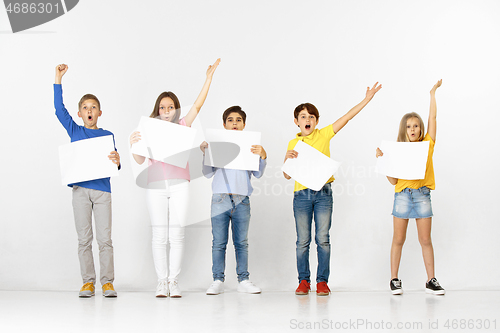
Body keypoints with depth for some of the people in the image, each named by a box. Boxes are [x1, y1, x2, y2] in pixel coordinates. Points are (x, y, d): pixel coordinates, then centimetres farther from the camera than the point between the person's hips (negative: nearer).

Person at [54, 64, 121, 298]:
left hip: (102, 189, 0)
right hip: (80, 188, 1)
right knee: (84, 239, 2)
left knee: (105, 238, -3)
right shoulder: (74, 131, 10)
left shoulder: (107, 135, 9)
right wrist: (58, 79, 0)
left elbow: (113, 162, 5)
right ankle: (88, 282, 8)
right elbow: (59, 108, 3)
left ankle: (107, 282, 3)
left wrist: (117, 162, -19)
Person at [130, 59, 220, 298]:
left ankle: (174, 281, 4)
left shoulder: (182, 126, 11)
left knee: (177, 235, -1)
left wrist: (209, 77, -1)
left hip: (179, 184, 0)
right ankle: (161, 281, 4)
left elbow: (198, 105, 3)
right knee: (159, 236, -1)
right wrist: (133, 144, -14)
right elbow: (140, 160, 5)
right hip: (156, 185, 0)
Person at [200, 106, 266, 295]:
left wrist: (262, 156, -9)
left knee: (242, 242, 4)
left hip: (242, 200, 1)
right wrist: (205, 153, -5)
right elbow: (208, 173, 6)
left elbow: (258, 174, 6)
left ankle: (243, 281, 10)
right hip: (220, 199, -1)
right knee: (219, 243, 0)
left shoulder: (250, 146, 11)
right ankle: (218, 281, 6)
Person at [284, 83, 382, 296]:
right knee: (302, 241, 2)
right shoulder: (293, 144, 10)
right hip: (301, 194, 1)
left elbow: (347, 117, 2)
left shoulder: (323, 135, 6)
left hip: (323, 193, -1)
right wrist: (288, 159, -11)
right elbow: (287, 175, 9)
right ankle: (303, 280, 11)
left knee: (323, 239, -2)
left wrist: (367, 99, -3)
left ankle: (322, 281, 5)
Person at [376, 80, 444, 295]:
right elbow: (393, 180, 2)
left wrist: (433, 93, 7)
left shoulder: (427, 144, 8)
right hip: (402, 194, 0)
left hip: (422, 194, 1)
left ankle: (431, 280, 7)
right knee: (398, 240, 4)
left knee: (425, 240, 3)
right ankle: (394, 279, 10)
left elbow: (432, 117, 4)